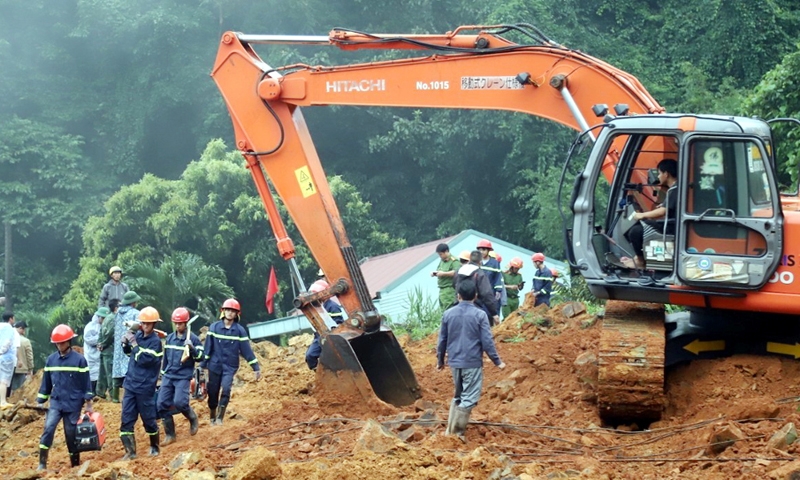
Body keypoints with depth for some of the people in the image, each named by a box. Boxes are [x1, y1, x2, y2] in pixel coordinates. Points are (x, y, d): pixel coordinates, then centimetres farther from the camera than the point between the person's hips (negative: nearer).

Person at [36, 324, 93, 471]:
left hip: (73, 404, -2)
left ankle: (75, 464, 19)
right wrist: (40, 401, 11)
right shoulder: (51, 359, 4)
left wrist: (88, 403, -4)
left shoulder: (79, 359, -7)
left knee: (71, 434, 4)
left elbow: (86, 382, -3)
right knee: (48, 428, -16)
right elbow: (46, 382, 11)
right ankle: (42, 463, -14)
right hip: (55, 402, 2)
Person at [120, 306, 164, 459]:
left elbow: (144, 359, -23)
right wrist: (125, 344, 1)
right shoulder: (138, 335, 6)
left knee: (148, 418, 6)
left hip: (145, 387, -6)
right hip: (130, 384, 6)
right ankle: (130, 451, 6)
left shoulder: (155, 341, -13)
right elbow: (129, 353, 22)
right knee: (127, 418, 1)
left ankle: (154, 448, 25)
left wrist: (134, 344, -20)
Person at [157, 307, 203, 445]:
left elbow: (200, 357, -8)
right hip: (168, 376, 5)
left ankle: (192, 418, 10)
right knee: (162, 404, -3)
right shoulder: (169, 338, 10)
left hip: (183, 377, -5)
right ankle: (169, 434, 8)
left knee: (179, 402, -22)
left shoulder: (193, 339, -5)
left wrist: (192, 348, -24)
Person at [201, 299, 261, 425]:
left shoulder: (240, 330, -3)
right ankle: (212, 418, 27)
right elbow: (208, 347, 0)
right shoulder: (214, 327, -2)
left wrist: (256, 368, -4)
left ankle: (220, 418, -10)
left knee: (226, 390, -21)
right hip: (214, 365, 1)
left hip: (230, 367, -1)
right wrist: (202, 365, -1)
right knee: (212, 393, 7)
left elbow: (247, 350, -2)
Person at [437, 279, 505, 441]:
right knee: (469, 399, 1)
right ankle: (456, 433, -2)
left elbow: (442, 340, 8)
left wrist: (440, 361, 22)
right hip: (472, 363, -5)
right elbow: (487, 342, -10)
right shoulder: (480, 315, -9)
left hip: (454, 362, 5)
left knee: (458, 396, 20)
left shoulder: (448, 314, 2)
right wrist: (497, 361, 0)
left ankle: (451, 430, 19)